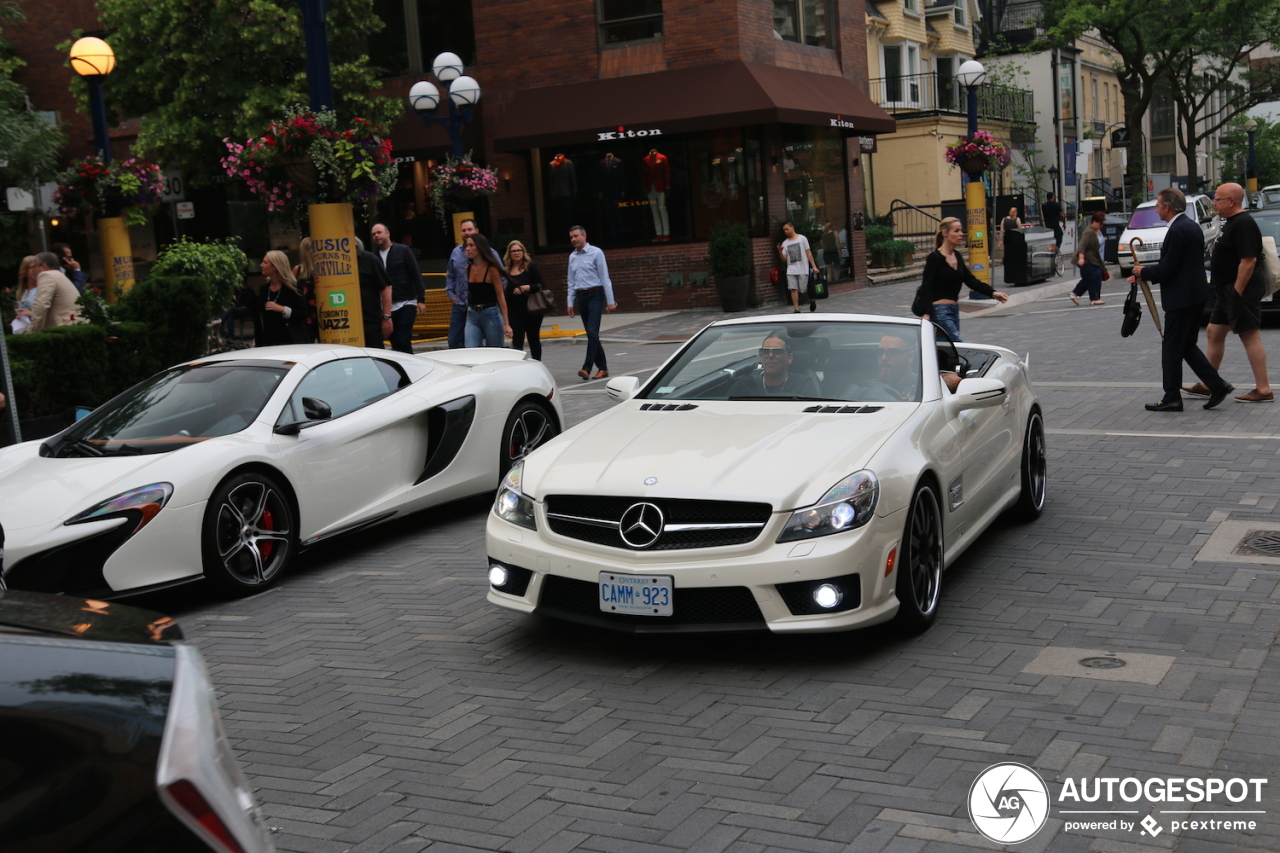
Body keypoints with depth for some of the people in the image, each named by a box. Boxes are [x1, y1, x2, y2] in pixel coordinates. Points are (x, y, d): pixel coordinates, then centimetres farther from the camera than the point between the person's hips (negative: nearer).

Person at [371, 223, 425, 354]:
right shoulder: (375, 256, 9)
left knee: (403, 342, -14)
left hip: (406, 304, -4)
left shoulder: (403, 251, 1)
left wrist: (421, 300, -7)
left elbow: (416, 275, -1)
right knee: (395, 344, 3)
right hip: (388, 307, 4)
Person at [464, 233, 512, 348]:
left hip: (491, 315, -4)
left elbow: (500, 296, -10)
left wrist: (506, 323, -15)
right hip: (472, 317, 4)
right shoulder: (468, 268, 7)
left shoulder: (491, 269, -8)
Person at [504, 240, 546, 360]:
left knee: (533, 339, 10)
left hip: (532, 311, -2)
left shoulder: (531, 267, -2)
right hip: (514, 313, 2)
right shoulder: (506, 270, 6)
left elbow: (542, 286, -8)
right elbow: (505, 292, 12)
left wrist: (525, 288, -21)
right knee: (517, 341, -6)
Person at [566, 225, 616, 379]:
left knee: (592, 331, -15)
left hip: (595, 294, -6)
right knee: (591, 333, 7)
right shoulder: (572, 257, 12)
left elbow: (605, 278, -7)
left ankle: (587, 368, -18)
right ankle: (603, 368, 14)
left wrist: (610, 301, -10)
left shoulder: (596, 253, -5)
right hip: (581, 296, 6)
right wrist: (570, 302, 11)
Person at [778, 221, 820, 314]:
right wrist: (780, 251, -13)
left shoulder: (802, 238, 2)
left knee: (804, 290, 0)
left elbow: (808, 253, 2)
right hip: (791, 270, 3)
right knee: (793, 289, -9)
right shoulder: (785, 243, 10)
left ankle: (811, 300, 31)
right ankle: (796, 309, -8)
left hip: (803, 269, -3)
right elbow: (784, 259, 7)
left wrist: (814, 266, -3)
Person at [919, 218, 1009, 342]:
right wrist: (926, 314, -25)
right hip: (939, 311, -8)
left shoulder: (957, 256, 13)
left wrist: (993, 293, -3)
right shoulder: (934, 258, -10)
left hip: (954, 310, 8)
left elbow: (970, 280, 10)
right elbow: (927, 287, -15)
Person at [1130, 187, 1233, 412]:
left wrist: (1143, 272, -2)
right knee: (1187, 346, 16)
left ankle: (1172, 397, 6)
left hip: (1181, 298, -10)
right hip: (1196, 295, 10)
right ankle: (1217, 386, 11)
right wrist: (1144, 275, 15)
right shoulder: (1192, 227, 14)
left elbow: (1166, 269, -20)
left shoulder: (1177, 231, -18)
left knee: (1171, 349, 0)